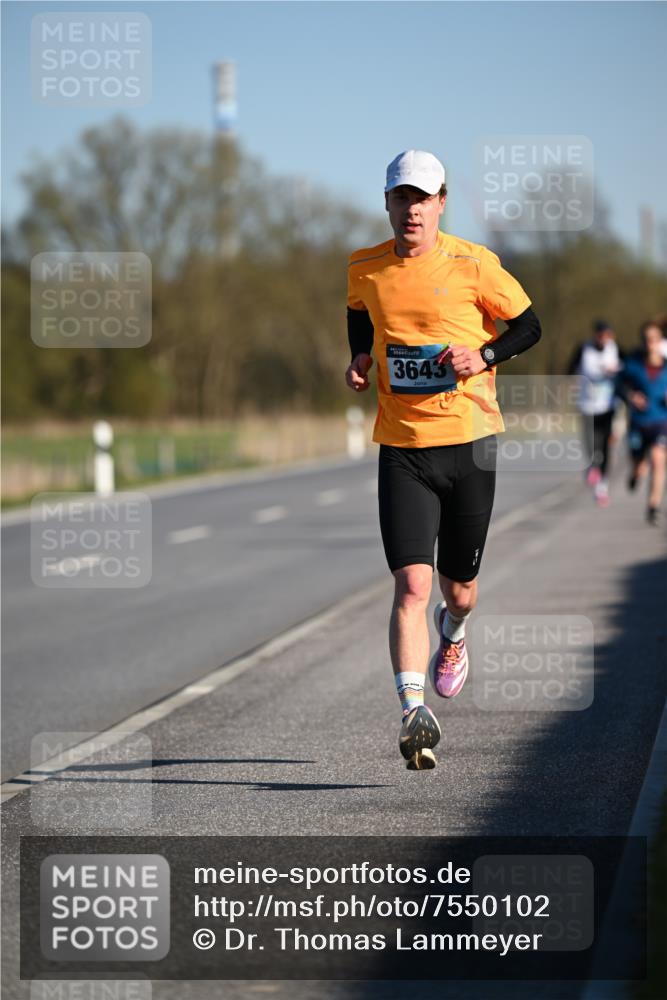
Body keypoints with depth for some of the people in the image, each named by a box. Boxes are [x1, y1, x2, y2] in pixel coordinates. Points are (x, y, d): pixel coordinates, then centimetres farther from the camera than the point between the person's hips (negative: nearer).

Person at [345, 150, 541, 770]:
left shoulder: (471, 264, -6)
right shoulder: (365, 269, 3)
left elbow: (528, 326, 4)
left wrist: (483, 355, -14)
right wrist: (360, 358, 6)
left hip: (469, 440, 0)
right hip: (401, 446, 0)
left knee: (459, 589, 12)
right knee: (412, 585, -15)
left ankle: (452, 636, 49)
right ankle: (413, 713, -21)